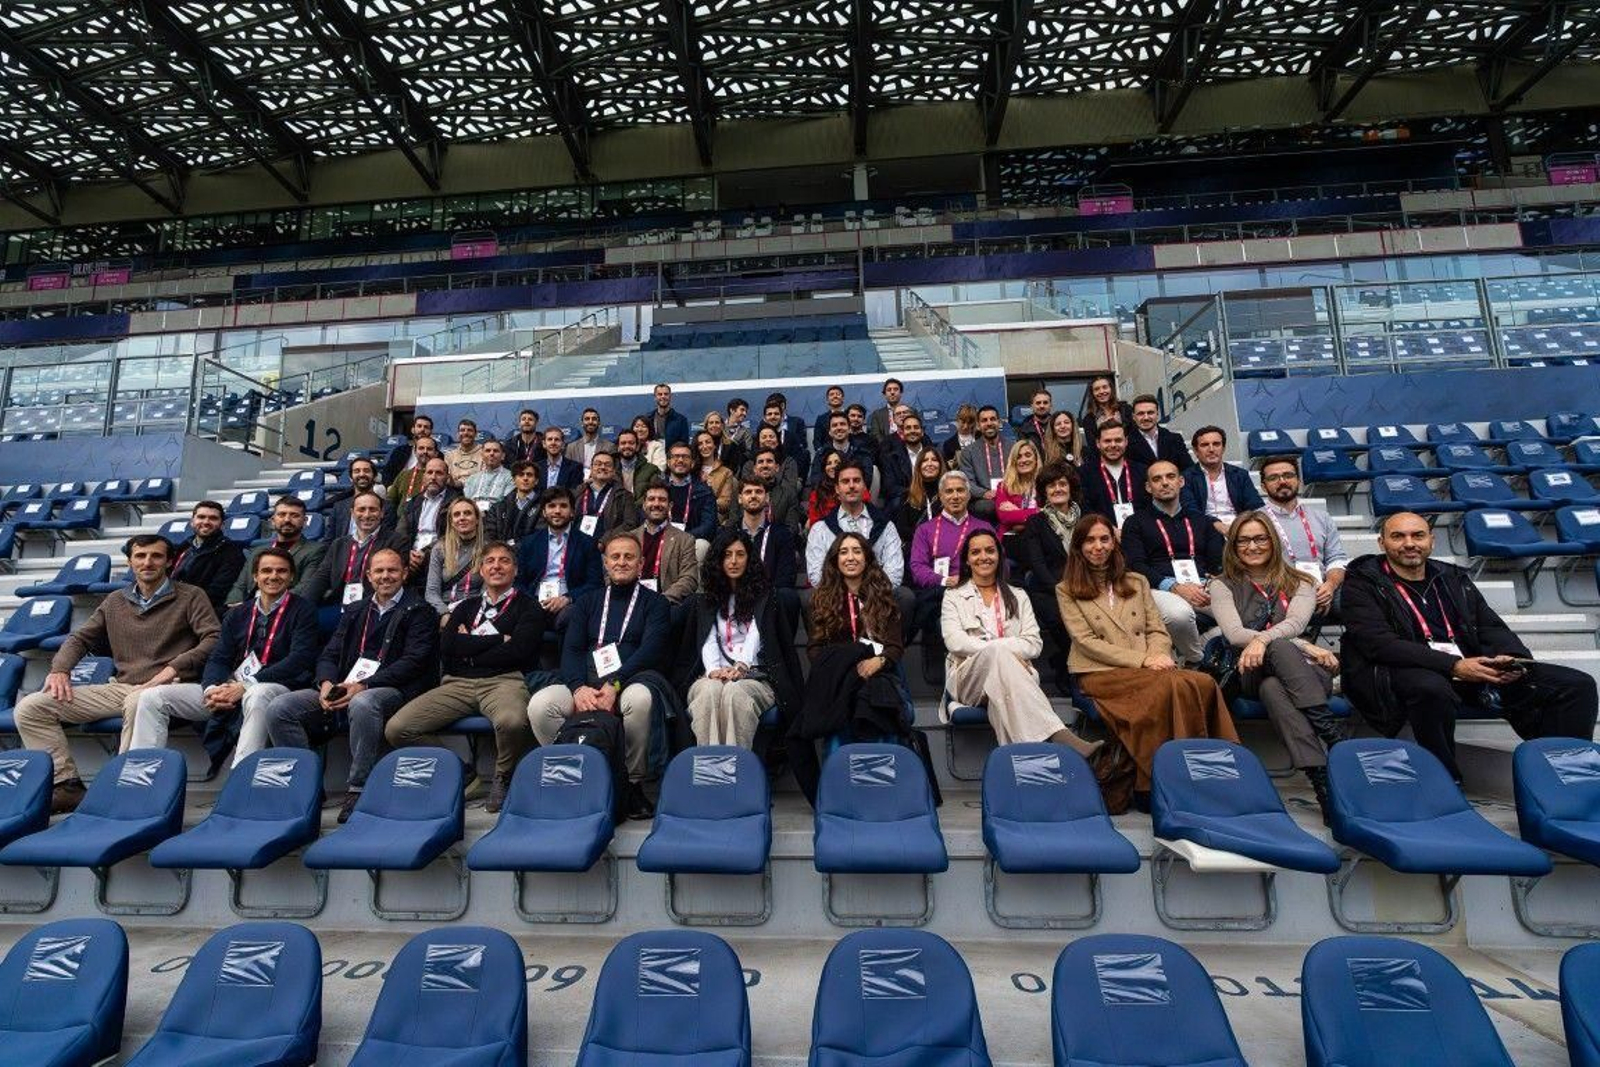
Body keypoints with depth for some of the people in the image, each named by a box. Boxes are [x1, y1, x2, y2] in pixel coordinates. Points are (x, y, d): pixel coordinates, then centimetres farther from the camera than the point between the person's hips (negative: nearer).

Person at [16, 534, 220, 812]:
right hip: (120, 687, 6)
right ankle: (67, 784, -7)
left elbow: (214, 639, -8)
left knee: (138, 702, -40)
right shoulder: (115, 602, 20)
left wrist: (174, 667, -18)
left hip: (167, 687, -6)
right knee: (29, 707, -6)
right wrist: (59, 669, 4)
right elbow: (79, 638, 23)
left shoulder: (190, 596, 4)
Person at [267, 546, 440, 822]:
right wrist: (326, 683, -6)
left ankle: (357, 790, -24)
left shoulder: (419, 611, 4)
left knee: (362, 704, -38)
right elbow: (329, 654, 17)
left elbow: (414, 661, -8)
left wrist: (363, 686, -18)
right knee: (278, 709, -13)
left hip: (390, 690, -6)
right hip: (342, 688, 6)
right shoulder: (354, 610, 24)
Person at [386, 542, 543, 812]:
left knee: (512, 722, -38)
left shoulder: (528, 608, 11)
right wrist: (499, 639, 1)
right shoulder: (466, 607, 25)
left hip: (503, 681, -4)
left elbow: (519, 652, -5)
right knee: (396, 729, -14)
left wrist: (469, 648, 4)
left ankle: (503, 777, -4)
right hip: (457, 684, 5)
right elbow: (447, 646, 6)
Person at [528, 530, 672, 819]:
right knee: (539, 704, -24)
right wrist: (579, 687, -12)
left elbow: (651, 649, -5)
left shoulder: (653, 602, 11)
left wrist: (613, 685, -19)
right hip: (586, 683, 3)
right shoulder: (588, 601, 22)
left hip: (633, 679, -3)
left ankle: (633, 783, -17)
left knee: (639, 698, -37)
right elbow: (571, 649, 9)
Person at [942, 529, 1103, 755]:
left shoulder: (1018, 597, 23)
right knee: (998, 653, -37)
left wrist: (998, 647, -11)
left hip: (1014, 675, 1)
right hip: (969, 678, -1)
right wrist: (1000, 647, -13)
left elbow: (1034, 644, 8)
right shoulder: (954, 596, 17)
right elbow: (954, 641, -1)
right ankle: (1060, 737, -50)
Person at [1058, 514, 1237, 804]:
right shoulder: (1067, 590, 10)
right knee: (1171, 685, -33)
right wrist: (1142, 659, -12)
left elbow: (1157, 630, 17)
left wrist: (1159, 655, -8)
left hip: (1147, 668, 4)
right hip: (1100, 672, -4)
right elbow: (1086, 642, -2)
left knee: (1204, 683, -28)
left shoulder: (1137, 582, 25)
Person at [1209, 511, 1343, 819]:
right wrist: (1304, 646, -10)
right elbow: (1234, 634, -2)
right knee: (1280, 648, -37)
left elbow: (1295, 623, -4)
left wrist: (1261, 639, -27)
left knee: (1272, 689, -37)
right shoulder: (1222, 585, 15)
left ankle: (1322, 780, -43)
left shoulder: (1299, 583, 19)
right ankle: (1332, 732, -43)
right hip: (1249, 673, -1)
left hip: (1304, 670, 1)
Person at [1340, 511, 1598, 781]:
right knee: (1433, 689, -40)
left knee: (1576, 685, -6)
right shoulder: (1361, 583, -1)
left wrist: (1511, 658, -7)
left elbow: (1492, 627, 16)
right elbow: (1379, 643, -13)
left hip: (1472, 668, 7)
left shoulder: (1454, 578, 20)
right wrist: (1453, 665, -21)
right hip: (1403, 671, -6)